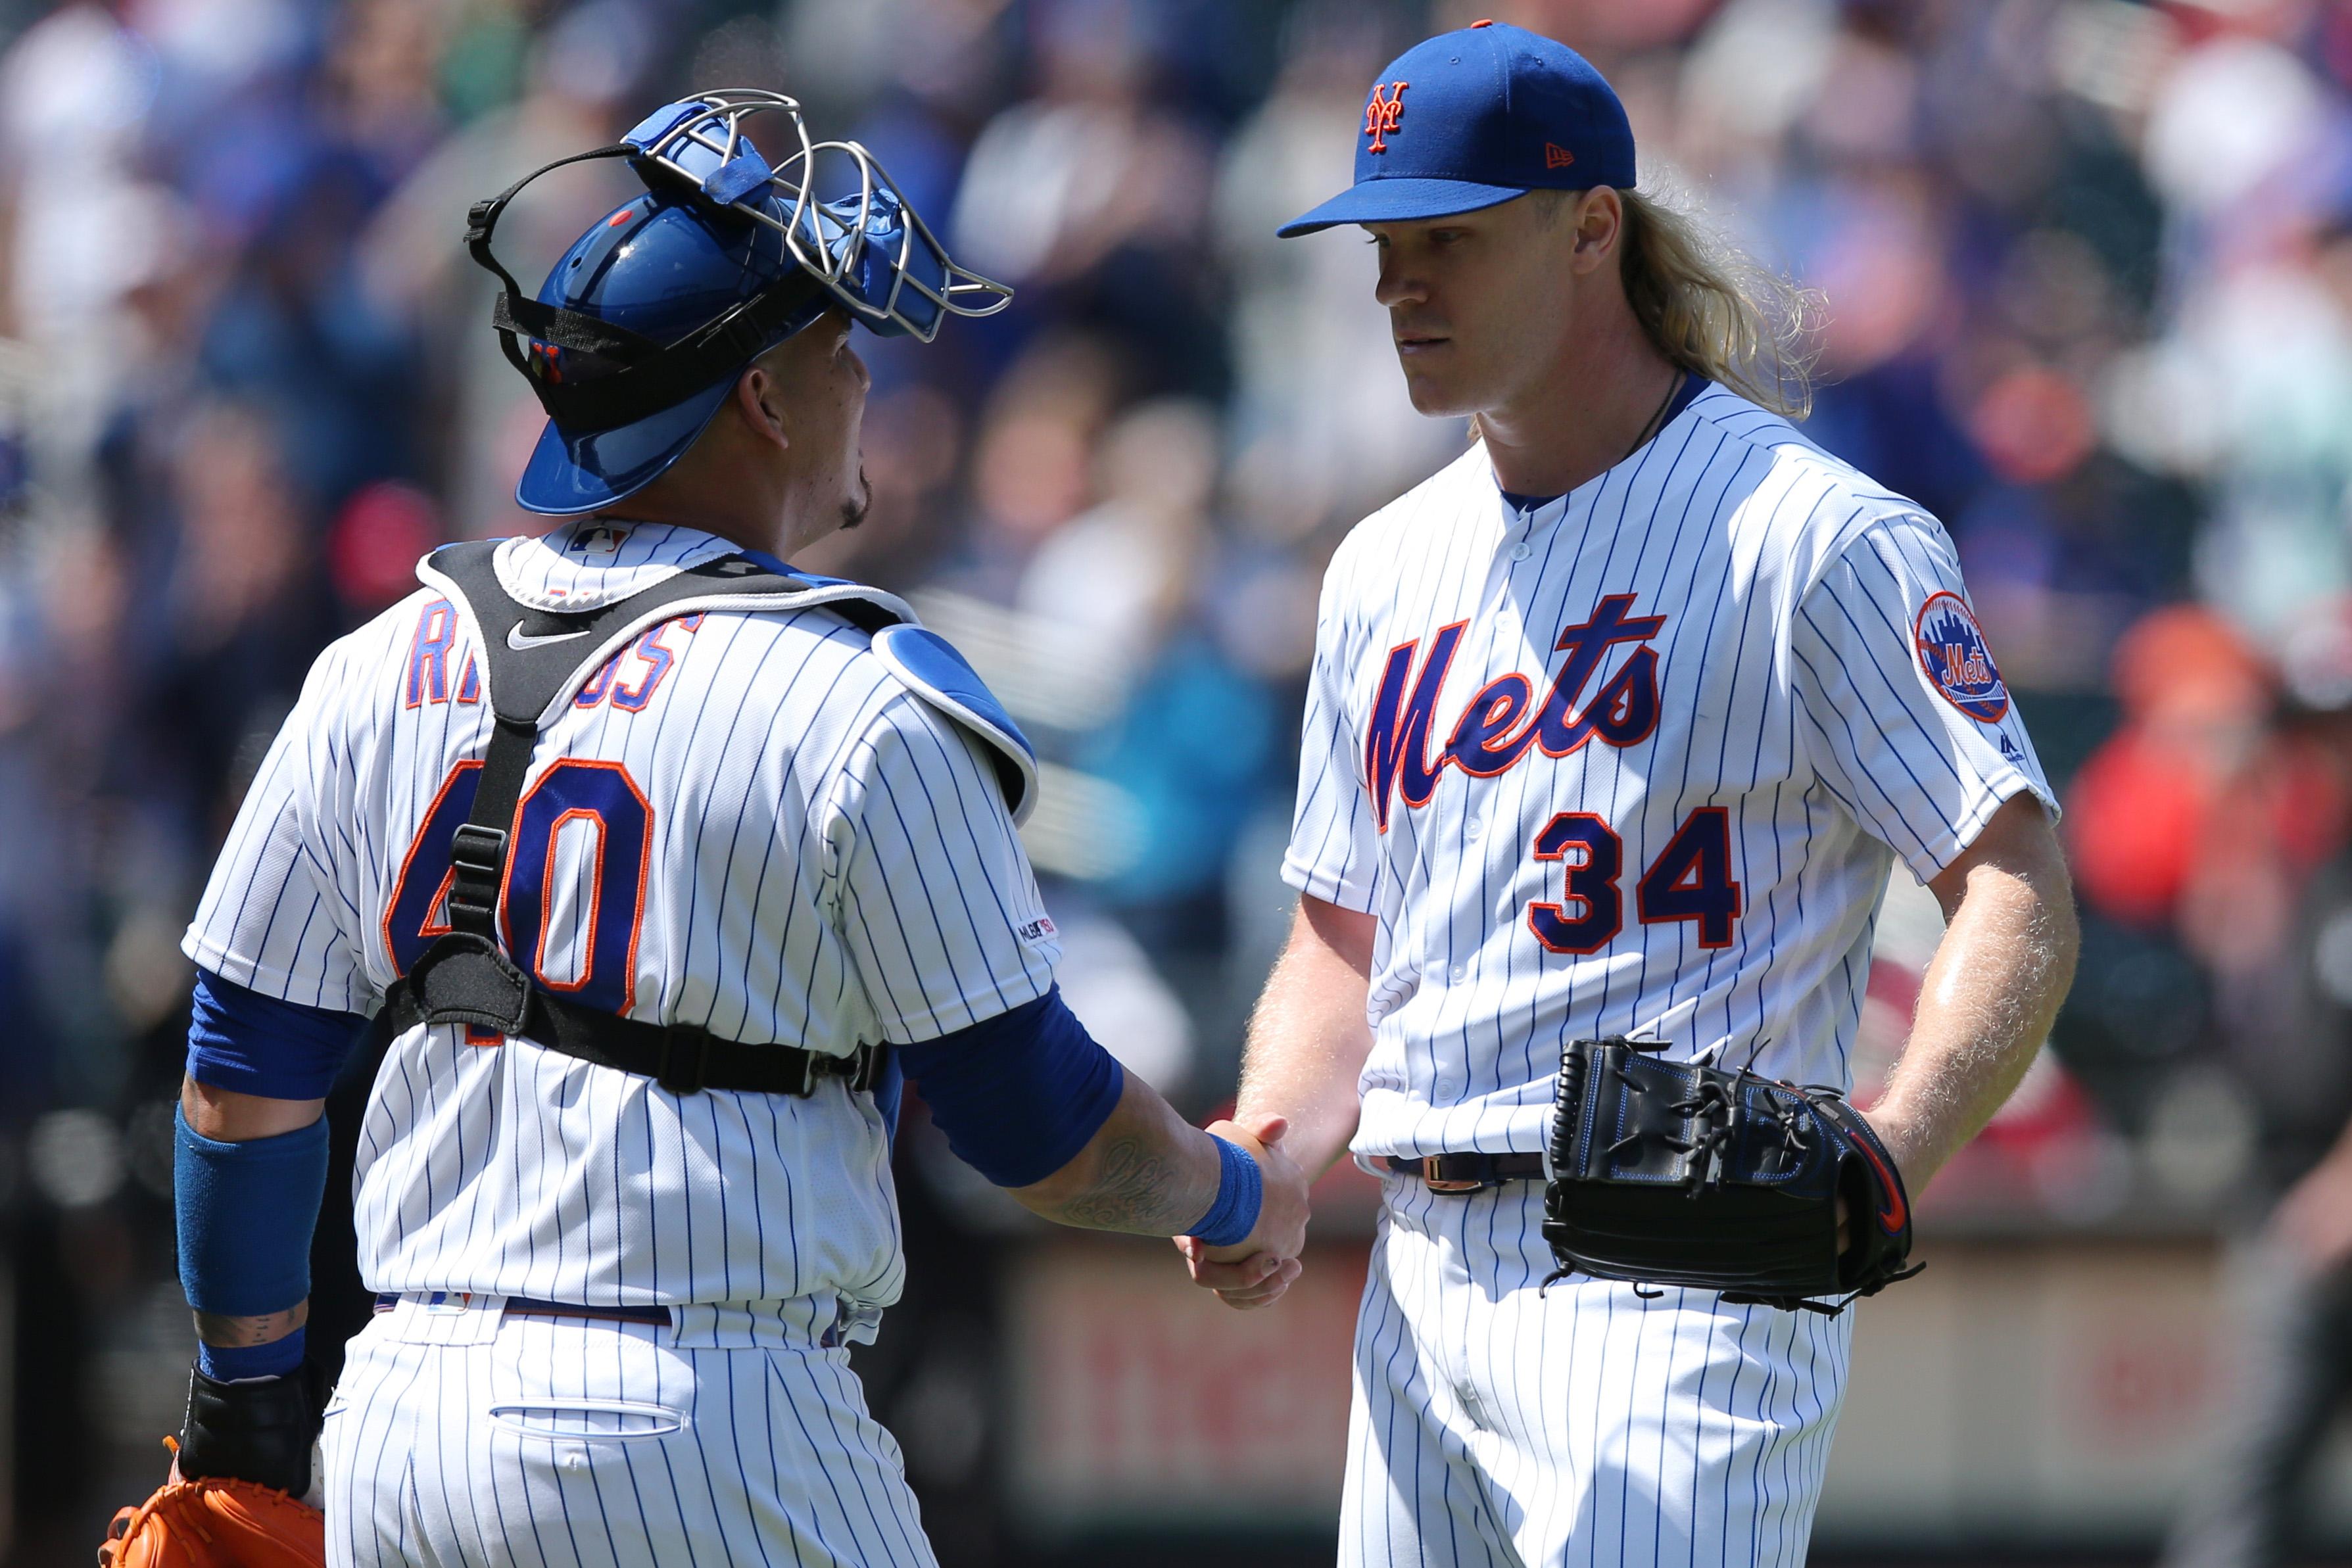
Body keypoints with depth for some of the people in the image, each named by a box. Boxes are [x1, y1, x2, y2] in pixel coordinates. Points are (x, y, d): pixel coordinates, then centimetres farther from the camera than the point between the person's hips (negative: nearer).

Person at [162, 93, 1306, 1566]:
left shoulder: (380, 671, 8)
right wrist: (1242, 1196, 16)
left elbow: (242, 1086, 11)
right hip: (711, 1445, -6)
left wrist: (249, 1394, 23)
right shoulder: (863, 707, -8)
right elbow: (1042, 1127, -4)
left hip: (400, 1427, 6)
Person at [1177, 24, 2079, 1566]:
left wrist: (1885, 1161, -29)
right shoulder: (1389, 568, 18)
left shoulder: (1813, 538, -6)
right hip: (1422, 1283, 7)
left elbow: (2022, 895, -12)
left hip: (1680, 1281, -7)